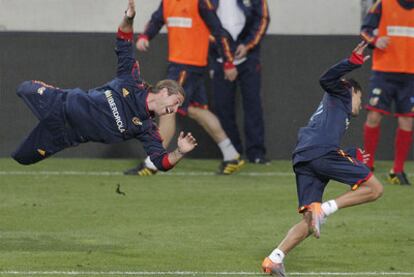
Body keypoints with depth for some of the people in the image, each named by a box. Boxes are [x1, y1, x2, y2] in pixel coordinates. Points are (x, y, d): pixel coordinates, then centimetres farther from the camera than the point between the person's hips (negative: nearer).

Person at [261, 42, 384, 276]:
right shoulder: (341, 95, 19)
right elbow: (327, 80, -1)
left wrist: (354, 157, 49)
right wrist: (354, 62, -9)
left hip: (302, 160, 8)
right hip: (322, 152, -8)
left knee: (309, 222, 6)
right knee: (375, 188, -6)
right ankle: (324, 209, -18)